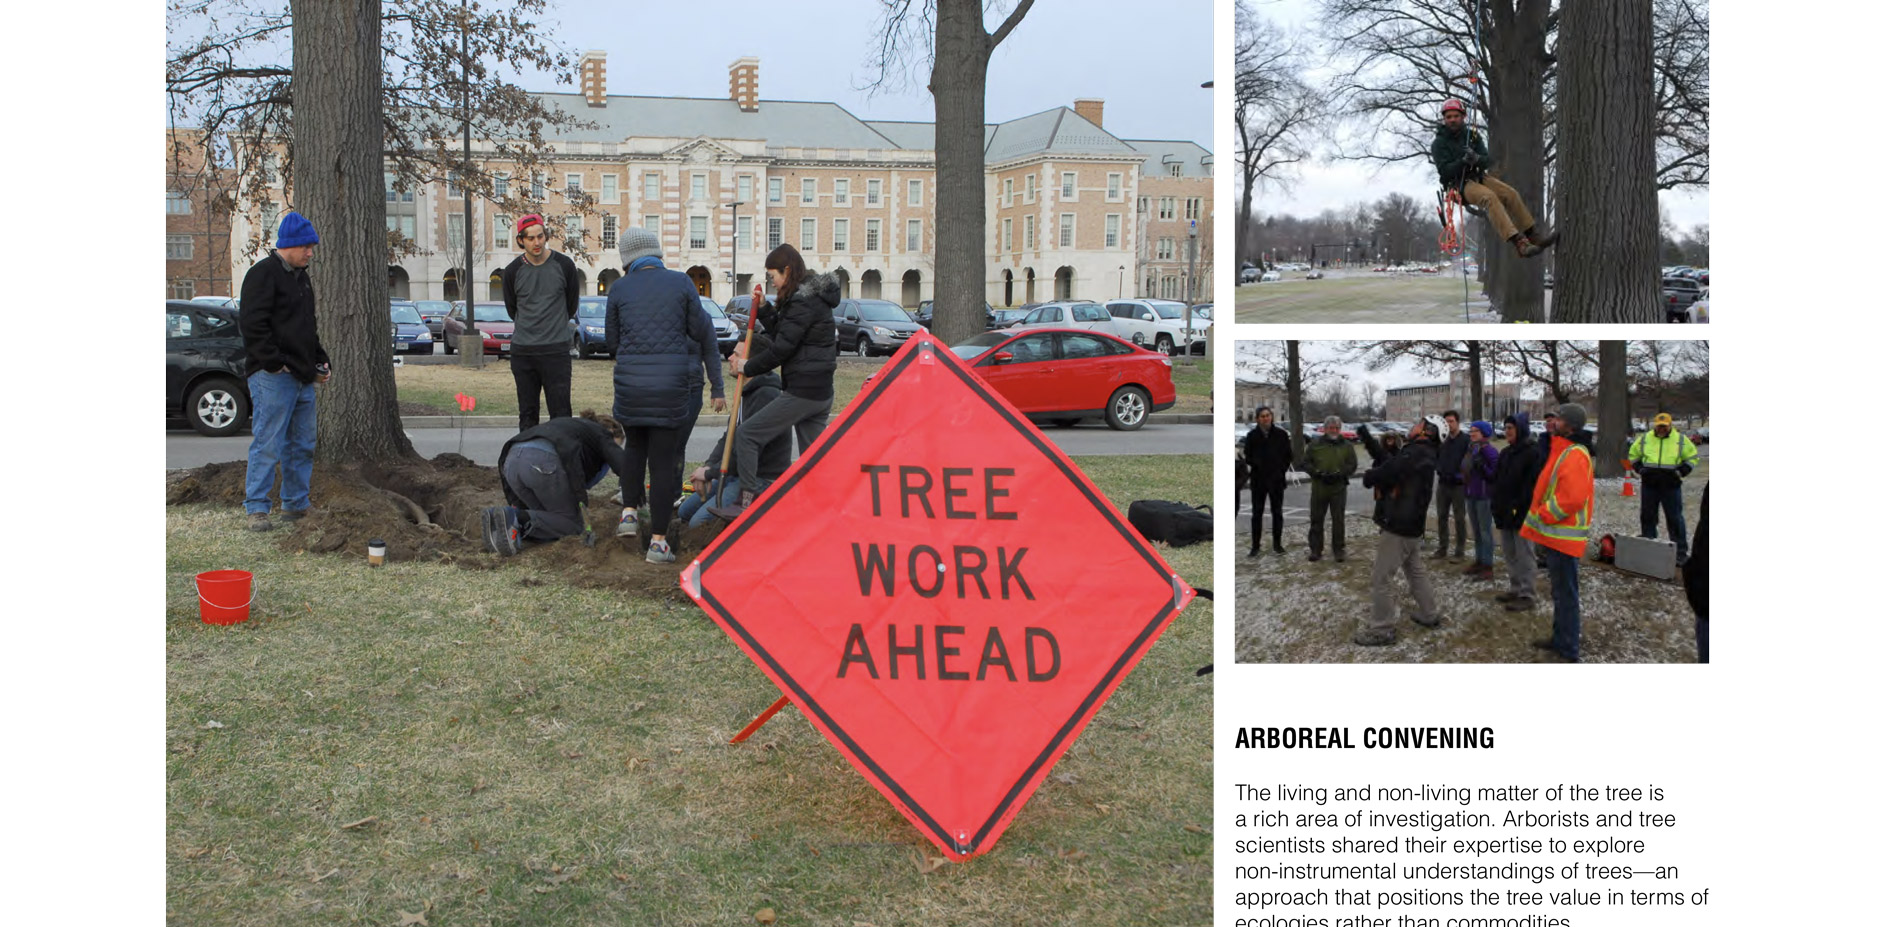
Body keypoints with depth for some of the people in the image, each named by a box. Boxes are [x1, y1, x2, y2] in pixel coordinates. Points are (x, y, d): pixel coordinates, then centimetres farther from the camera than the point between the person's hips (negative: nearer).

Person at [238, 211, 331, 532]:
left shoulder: (300, 276, 20)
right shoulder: (262, 274, -9)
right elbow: (252, 325, -17)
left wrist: (320, 361, 18)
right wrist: (275, 363, -18)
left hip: (303, 378, 9)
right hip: (273, 377, -9)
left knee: (303, 445, 12)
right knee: (267, 444, -7)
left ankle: (296, 505, 20)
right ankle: (257, 509, -3)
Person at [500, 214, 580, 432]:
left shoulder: (563, 265, -1)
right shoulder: (513, 271, 1)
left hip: (556, 350, -2)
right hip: (522, 351, 2)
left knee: (560, 412, -4)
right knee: (528, 414, 6)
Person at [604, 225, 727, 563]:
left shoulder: (618, 289, 3)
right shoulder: (681, 283, 0)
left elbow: (612, 340, 11)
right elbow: (701, 332, 5)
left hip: (630, 381, 1)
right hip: (671, 382, -1)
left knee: (635, 445, 25)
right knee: (664, 456, 3)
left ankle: (629, 512, 13)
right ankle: (658, 541, 2)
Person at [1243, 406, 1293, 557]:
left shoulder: (1281, 434, -1)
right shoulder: (1252, 436, 0)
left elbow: (1288, 455, 5)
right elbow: (1248, 456, 6)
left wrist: (1282, 470, -3)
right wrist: (1250, 466, -9)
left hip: (1277, 479, 0)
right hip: (1258, 479, 0)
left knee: (1277, 512, 7)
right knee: (1257, 513, 3)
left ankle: (1277, 544, 17)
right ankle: (1255, 546, 7)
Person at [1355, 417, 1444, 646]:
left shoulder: (1415, 453, -20)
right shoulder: (1424, 455, 13)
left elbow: (1389, 471, -26)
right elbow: (1391, 462, 16)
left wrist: (1368, 477, -6)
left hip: (1398, 525, -11)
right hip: (1410, 524, 11)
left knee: (1381, 577, -5)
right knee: (1415, 570, 24)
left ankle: (1382, 629, -1)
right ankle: (1429, 614, 36)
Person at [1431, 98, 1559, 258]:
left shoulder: (1472, 135, 9)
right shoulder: (1439, 143, -4)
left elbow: (1487, 161, 0)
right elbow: (1444, 171, -14)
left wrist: (1477, 159, -24)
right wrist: (1463, 161, -30)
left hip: (1479, 177, 6)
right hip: (1459, 184, -6)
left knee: (1511, 193, -17)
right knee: (1489, 197, -32)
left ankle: (1533, 236, -10)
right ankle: (1519, 244, -43)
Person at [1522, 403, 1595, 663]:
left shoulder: (1575, 456, -20)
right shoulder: (1563, 451, 14)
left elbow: (1572, 497, -27)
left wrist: (1543, 515, -16)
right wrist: (1542, 516, 14)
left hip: (1563, 536, -11)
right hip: (1555, 534, 11)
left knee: (1565, 593, -4)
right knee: (1560, 590, 21)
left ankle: (1569, 650, 2)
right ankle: (1560, 639, 33)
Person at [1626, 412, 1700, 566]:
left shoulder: (1681, 440, 1)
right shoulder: (1645, 439, 6)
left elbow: (1691, 458, 8)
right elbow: (1633, 454, 18)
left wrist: (1681, 472, -6)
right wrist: (1639, 469, 2)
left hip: (1671, 485, -3)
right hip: (1649, 484, 3)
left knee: (1675, 518, -3)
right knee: (1648, 516, 10)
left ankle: (1681, 552, 1)